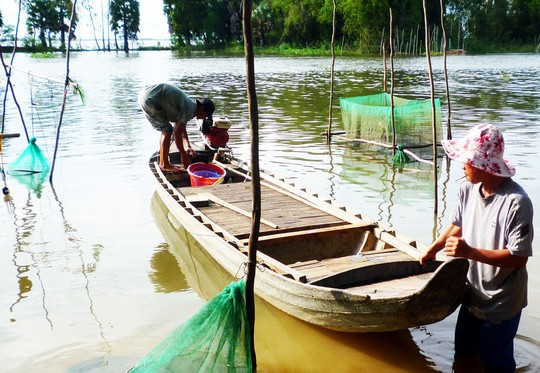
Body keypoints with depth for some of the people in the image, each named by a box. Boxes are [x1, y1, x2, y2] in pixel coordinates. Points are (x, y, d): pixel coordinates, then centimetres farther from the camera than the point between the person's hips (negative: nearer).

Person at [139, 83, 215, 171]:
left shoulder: (190, 103, 14)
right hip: (149, 99, -10)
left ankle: (162, 162, 24)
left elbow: (182, 128, 26)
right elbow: (177, 133, -18)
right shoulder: (190, 108, -15)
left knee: (165, 130, 16)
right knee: (167, 131, -5)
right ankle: (165, 165, 3)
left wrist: (187, 147, 20)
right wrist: (184, 156, -12)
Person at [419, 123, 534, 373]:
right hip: (474, 295, 6)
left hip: (502, 303, -6)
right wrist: (431, 250, 17)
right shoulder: (468, 189, -8)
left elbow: (518, 257, -25)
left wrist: (470, 252, -31)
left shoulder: (516, 202, -27)